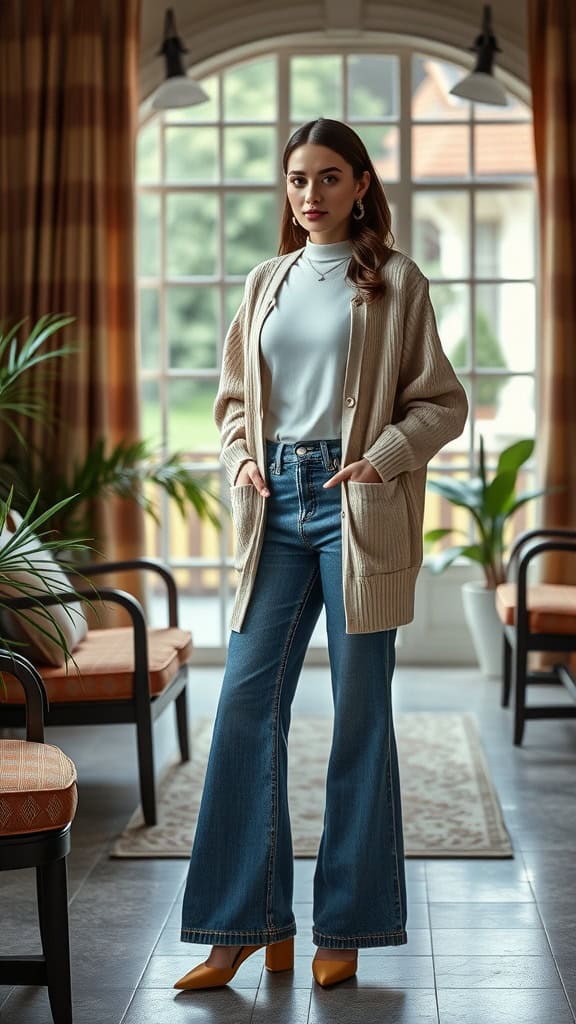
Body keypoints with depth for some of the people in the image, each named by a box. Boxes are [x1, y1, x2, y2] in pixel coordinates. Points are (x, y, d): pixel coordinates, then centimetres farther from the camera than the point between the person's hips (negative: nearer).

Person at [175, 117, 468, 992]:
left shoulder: (394, 281, 2)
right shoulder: (266, 283, 15)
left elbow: (443, 403, 0)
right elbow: (235, 398, 20)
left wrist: (384, 458, -14)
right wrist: (242, 461, 1)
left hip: (357, 510, -4)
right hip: (278, 503, 4)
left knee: (360, 711, 2)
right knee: (246, 703, -2)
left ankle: (347, 928, 13)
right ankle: (248, 926, 7)